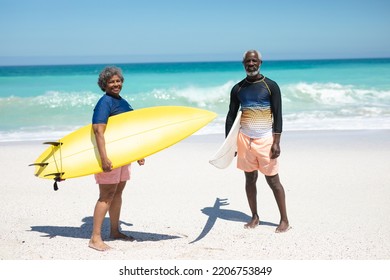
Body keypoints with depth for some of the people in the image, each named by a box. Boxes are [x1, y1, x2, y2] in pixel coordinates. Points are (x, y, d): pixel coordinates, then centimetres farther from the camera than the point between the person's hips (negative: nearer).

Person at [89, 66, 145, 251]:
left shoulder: (123, 102, 14)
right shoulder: (105, 103, -14)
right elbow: (98, 130, -24)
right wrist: (104, 158, -33)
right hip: (109, 155, -9)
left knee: (118, 193, 15)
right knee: (106, 196, -9)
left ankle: (115, 231, 27)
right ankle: (95, 238, -5)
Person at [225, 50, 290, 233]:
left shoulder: (271, 86, -1)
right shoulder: (238, 89, 8)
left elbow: (278, 115, -4)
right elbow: (231, 116, 11)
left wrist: (276, 142, -12)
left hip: (265, 139, -3)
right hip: (245, 139, 3)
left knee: (273, 180, -2)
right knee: (250, 179, 8)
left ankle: (284, 220, 8)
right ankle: (255, 217, 20)